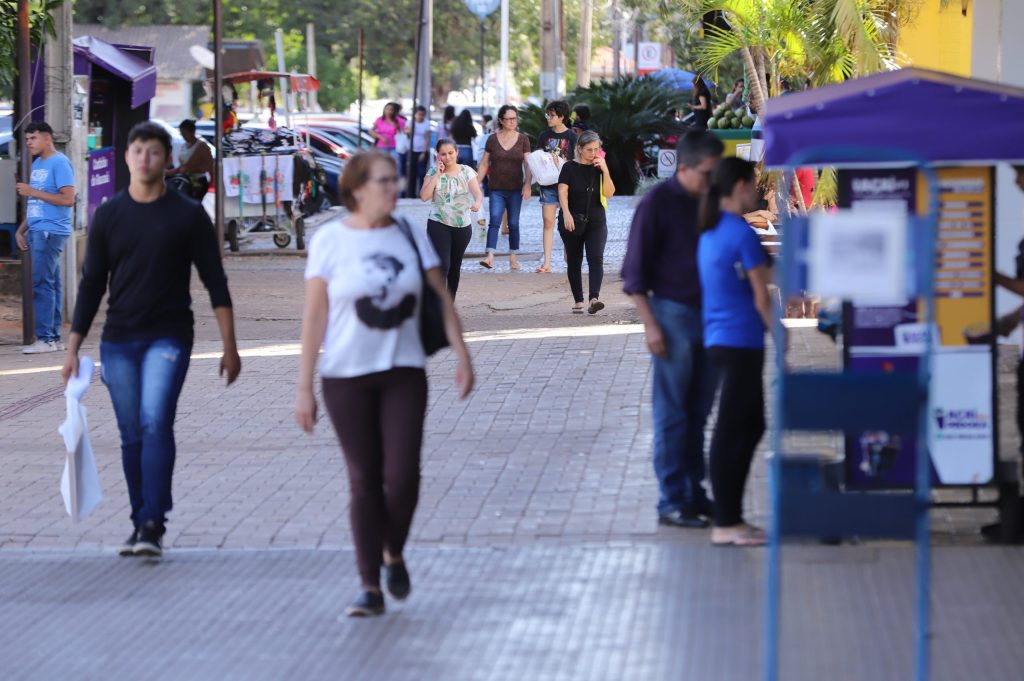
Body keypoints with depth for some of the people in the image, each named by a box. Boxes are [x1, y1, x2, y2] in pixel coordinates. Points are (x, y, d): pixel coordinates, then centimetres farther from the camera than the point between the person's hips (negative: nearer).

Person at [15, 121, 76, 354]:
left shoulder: (59, 163, -9)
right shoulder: (37, 163, 18)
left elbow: (68, 199, -17)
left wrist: (32, 192, -16)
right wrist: (21, 230, 17)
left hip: (51, 231, -9)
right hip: (37, 231, 9)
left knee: (42, 282, -11)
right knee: (51, 283, 9)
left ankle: (45, 338, -12)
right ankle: (54, 337, 10)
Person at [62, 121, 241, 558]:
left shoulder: (187, 216, 0)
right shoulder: (108, 216, 7)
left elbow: (215, 283, 2)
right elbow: (91, 285, 11)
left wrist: (230, 347, -3)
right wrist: (73, 349, 6)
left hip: (167, 339, -3)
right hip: (118, 342, 3)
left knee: (156, 424, -19)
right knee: (132, 436, 5)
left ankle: (153, 525, -22)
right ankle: (140, 523, 14)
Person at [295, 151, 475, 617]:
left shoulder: (410, 237, 5)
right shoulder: (330, 241, -3)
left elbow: (442, 299, 9)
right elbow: (314, 315, -4)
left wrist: (461, 356, 1)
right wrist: (304, 386, -7)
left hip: (403, 372, 2)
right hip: (347, 376, -2)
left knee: (402, 474, -9)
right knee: (364, 480, -1)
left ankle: (393, 554, 20)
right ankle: (370, 588, 5)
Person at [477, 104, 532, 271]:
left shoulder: (523, 140, 4)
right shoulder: (493, 139, 3)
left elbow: (528, 164, 2)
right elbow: (484, 164, 7)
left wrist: (527, 185, -10)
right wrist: (476, 184, 4)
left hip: (515, 190, 1)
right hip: (497, 189, -1)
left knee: (513, 223, 5)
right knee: (495, 221, -15)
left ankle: (513, 257, 16)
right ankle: (490, 257, -25)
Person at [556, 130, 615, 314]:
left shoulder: (599, 168, 5)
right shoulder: (570, 168, -2)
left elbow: (609, 193, -4)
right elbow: (562, 191, -11)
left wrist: (605, 170, -15)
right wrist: (566, 213, -25)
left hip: (595, 221, 1)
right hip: (573, 221, -1)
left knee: (596, 258, -16)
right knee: (574, 262, 6)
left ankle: (594, 299, -27)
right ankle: (578, 301, 16)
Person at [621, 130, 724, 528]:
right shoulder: (658, 203, -9)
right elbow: (634, 271, -9)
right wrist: (650, 324, -14)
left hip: (708, 316, 6)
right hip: (674, 314, -6)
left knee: (698, 412, 11)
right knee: (671, 414, -2)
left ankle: (693, 493, 18)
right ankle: (672, 502, 1)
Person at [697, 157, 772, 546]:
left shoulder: (709, 233, 13)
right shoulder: (742, 234, -15)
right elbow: (761, 299, -13)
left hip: (718, 340, 9)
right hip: (740, 342, -9)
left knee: (750, 427, 17)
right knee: (731, 431, -5)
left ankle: (731, 517, 20)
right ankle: (726, 525, -1)